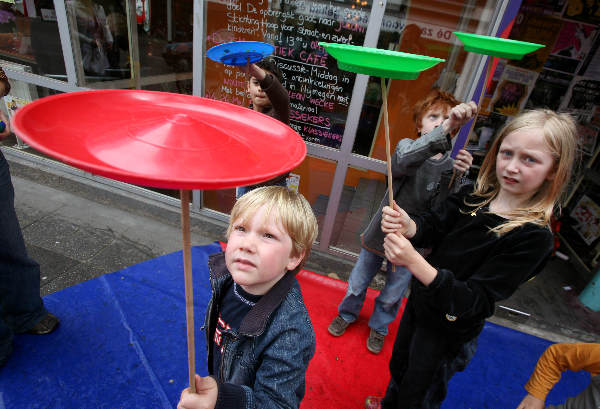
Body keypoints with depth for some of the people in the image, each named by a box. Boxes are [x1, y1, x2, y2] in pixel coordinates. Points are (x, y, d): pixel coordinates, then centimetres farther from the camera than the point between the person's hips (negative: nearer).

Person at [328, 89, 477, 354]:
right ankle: (347, 315, 49)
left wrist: (457, 178, -34)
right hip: (381, 233, -1)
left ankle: (378, 328, 49)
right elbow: (403, 161, -40)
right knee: (358, 284, 18)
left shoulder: (453, 167, -7)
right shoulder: (408, 146, -13)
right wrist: (445, 130, -53)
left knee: (392, 296, 19)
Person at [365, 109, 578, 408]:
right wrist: (408, 225, -40)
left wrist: (414, 262, -44)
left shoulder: (535, 237, -26)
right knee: (399, 365, 31)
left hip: (450, 330, -5)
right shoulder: (473, 196, -10)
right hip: (420, 302, 6)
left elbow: (474, 301, -30)